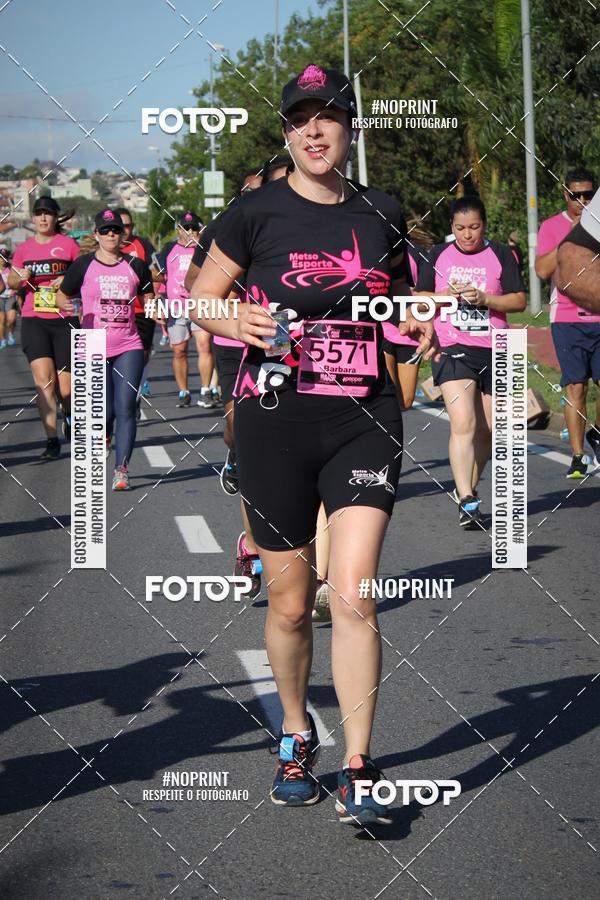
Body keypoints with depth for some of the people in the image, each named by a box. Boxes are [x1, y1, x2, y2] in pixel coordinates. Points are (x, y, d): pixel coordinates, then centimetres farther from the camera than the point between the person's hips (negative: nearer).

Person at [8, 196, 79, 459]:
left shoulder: (69, 245, 0)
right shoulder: (24, 248, 8)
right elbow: (11, 282, 19)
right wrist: (21, 277, -3)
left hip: (64, 321, -2)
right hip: (34, 321, 2)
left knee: (65, 388, -1)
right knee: (43, 380, -12)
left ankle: (69, 414, 34)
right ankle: (52, 441, -9)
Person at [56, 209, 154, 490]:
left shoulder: (135, 266, 6)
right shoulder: (83, 265, 1)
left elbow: (149, 299, 17)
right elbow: (62, 296, 9)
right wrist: (65, 305, -14)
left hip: (128, 348, 1)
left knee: (125, 408, -9)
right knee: (105, 412, 0)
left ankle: (122, 470, -7)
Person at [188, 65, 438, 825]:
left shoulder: (381, 215, 8)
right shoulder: (255, 213, -1)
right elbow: (199, 299, 6)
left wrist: (417, 322, 4)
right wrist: (236, 321, -15)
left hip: (364, 420, 1)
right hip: (275, 419, -1)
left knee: (352, 595, -12)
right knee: (290, 604, 7)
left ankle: (357, 771, -4)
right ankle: (295, 735, 32)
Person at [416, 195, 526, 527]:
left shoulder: (501, 255, 4)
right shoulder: (438, 256, 8)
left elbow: (519, 300, 0)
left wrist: (483, 299, -15)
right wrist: (448, 295, -9)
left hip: (494, 352, 2)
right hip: (452, 349, -2)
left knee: (487, 429, 8)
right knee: (463, 423, -16)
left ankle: (467, 487, 28)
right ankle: (467, 503, -19)